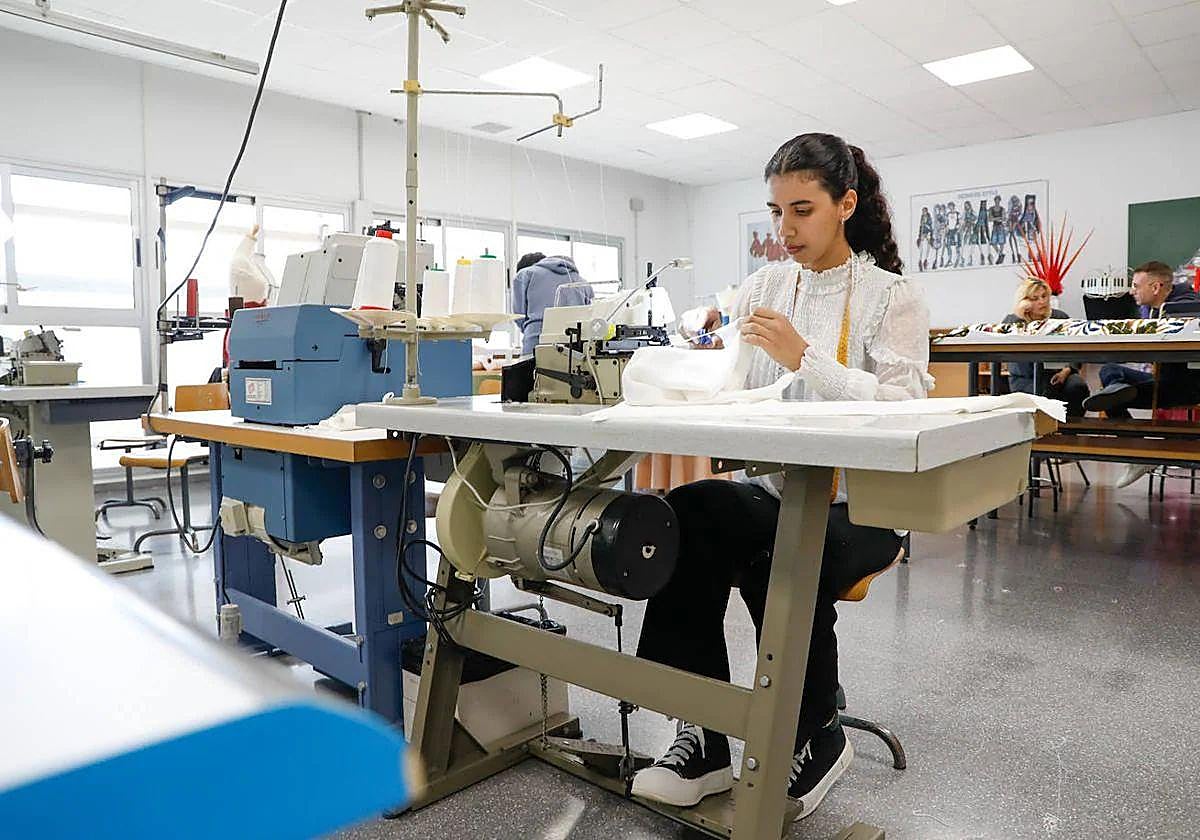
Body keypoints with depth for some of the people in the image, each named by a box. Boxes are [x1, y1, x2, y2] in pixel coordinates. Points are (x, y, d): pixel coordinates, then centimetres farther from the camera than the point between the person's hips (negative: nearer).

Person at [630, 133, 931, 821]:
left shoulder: (892, 295, 1)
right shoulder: (763, 286, 13)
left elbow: (903, 407, -13)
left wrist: (804, 359, -23)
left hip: (860, 504, -3)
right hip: (773, 490, 3)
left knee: (784, 562, -35)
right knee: (687, 513, -29)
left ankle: (817, 739, -3)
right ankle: (703, 742, -16)